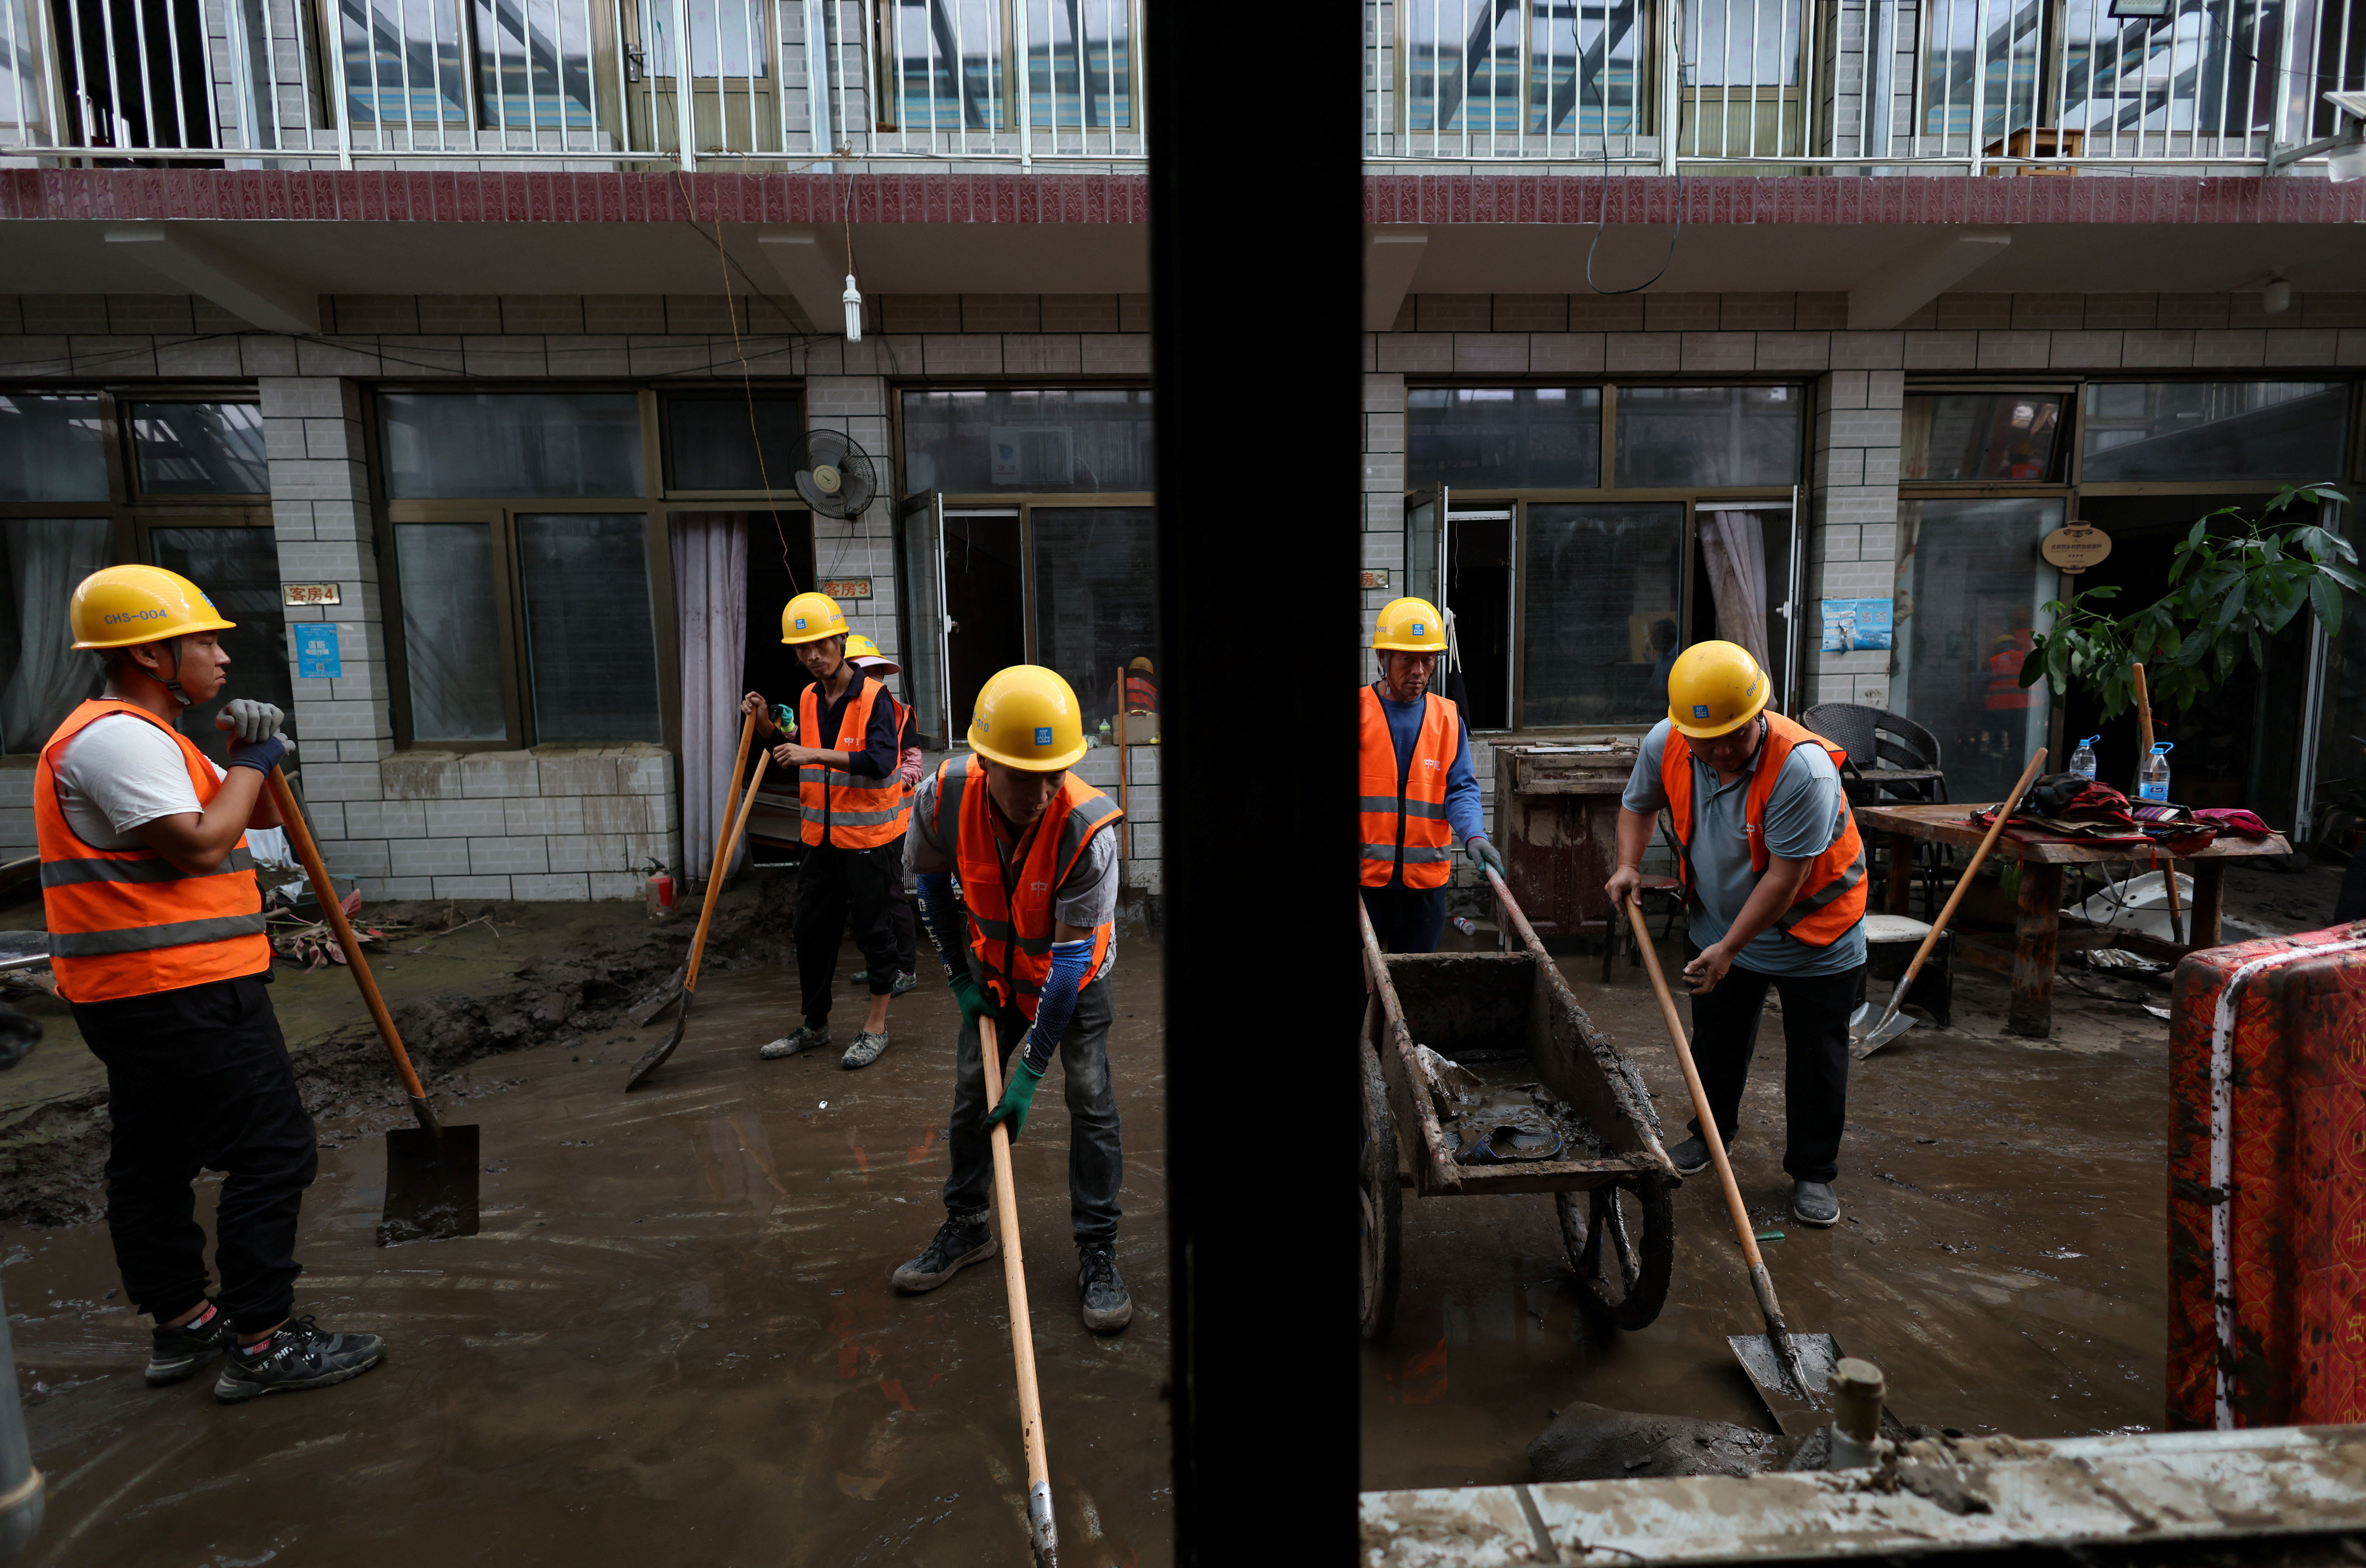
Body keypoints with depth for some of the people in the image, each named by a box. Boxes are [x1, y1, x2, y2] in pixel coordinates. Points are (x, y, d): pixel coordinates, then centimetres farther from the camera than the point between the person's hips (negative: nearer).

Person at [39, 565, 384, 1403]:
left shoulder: (147, 738, 17)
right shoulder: (118, 738, -16)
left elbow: (254, 819, 20)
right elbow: (198, 845, -23)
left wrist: (254, 759, 1)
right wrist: (251, 763, -10)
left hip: (130, 996, 11)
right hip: (185, 990, -11)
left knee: (153, 1159, 17)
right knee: (273, 1153, -6)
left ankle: (181, 1326, 30)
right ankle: (262, 1343, 1)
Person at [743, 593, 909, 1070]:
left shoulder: (874, 698, -13)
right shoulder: (808, 699, 9)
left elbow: (880, 761, -27)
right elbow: (797, 757, 20)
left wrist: (816, 755, -31)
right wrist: (766, 726, 5)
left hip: (870, 837, -7)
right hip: (822, 836, 7)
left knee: (874, 930, 4)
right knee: (811, 931, 14)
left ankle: (876, 1028, 19)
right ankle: (815, 1026, 30)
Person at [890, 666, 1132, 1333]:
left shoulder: (1088, 829, -37)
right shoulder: (944, 796, -28)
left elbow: (1071, 958, -31)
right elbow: (932, 885, -6)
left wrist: (1033, 1069, -28)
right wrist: (961, 978, -2)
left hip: (1075, 976, -3)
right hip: (996, 971, 3)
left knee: (1090, 1097, -6)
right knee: (971, 1091, 10)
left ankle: (1097, 1250, 10)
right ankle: (966, 1226, 31)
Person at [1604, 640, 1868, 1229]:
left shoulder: (1803, 768, -34)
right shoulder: (1665, 743, -18)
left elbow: (1785, 878, -29)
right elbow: (1639, 805, 3)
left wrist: (1729, 948, -26)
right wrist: (1628, 866, -14)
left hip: (1815, 936, -5)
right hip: (1717, 924, 5)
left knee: (1815, 1060, 6)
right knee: (1715, 1042, 19)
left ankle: (1813, 1173, 25)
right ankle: (1711, 1133, 42)